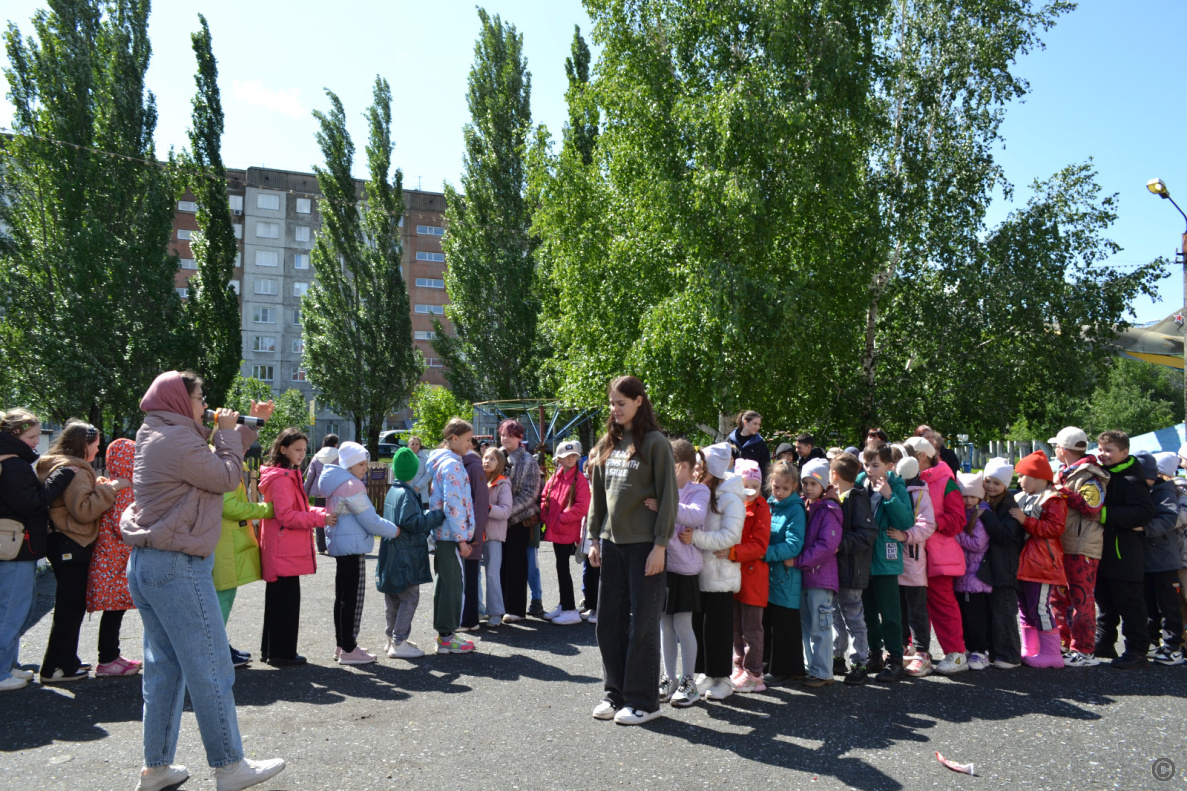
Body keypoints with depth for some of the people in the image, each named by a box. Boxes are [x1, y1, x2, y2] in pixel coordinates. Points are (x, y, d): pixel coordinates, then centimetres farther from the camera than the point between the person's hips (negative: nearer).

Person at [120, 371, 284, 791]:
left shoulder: (155, 437, 16)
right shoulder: (178, 440, -15)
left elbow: (211, 462, 22)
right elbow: (227, 477, -10)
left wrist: (249, 426, 18)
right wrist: (227, 430, 0)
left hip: (145, 564, 10)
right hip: (178, 567, -10)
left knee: (164, 668, 15)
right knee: (211, 669, -3)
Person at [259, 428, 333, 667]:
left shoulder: (289, 475, 17)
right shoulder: (281, 478, -15)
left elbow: (298, 509, 18)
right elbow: (286, 515, -21)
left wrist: (322, 513, 3)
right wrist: (320, 519, -16)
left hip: (282, 552, 11)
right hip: (285, 553, -11)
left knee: (277, 600, 16)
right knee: (286, 600, -3)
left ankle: (270, 650, 26)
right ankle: (283, 653, 6)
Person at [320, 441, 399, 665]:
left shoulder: (338, 483, 14)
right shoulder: (352, 486, -17)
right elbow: (370, 521, -16)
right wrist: (396, 531, -4)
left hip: (339, 544, 10)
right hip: (352, 546, -10)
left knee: (343, 596, 16)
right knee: (353, 598, -4)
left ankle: (342, 645, 24)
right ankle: (348, 650, 1)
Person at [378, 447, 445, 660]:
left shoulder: (393, 491, 12)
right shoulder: (406, 494, -19)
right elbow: (415, 523, -25)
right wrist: (439, 514, -20)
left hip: (392, 557, 10)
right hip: (405, 557, -10)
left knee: (394, 598, 17)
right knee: (410, 597, -3)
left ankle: (393, 638, 28)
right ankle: (399, 644, -1)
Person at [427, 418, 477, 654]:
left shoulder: (437, 460, 14)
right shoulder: (452, 465, -17)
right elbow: (453, 505, -21)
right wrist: (462, 538, -17)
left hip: (440, 533, 10)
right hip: (451, 534, -10)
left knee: (445, 581, 16)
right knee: (453, 584, -2)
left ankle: (444, 632, 25)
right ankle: (446, 637, 5)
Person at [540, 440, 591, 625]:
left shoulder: (579, 479, -10)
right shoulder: (555, 478, 10)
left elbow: (582, 507, -16)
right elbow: (544, 497, 17)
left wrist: (562, 518, -15)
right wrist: (545, 516, 3)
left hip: (568, 531, -7)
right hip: (555, 530, 7)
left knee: (562, 568, -6)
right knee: (561, 567, 15)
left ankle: (570, 610, 1)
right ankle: (563, 606, 26)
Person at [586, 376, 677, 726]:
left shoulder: (654, 443, -6)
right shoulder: (607, 444, 13)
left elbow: (668, 495, -9)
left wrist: (660, 545, -13)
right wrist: (594, 538, 11)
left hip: (644, 544, -6)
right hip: (611, 542, 6)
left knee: (642, 623, 1)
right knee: (610, 621, 10)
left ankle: (643, 700, 13)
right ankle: (616, 693, 23)